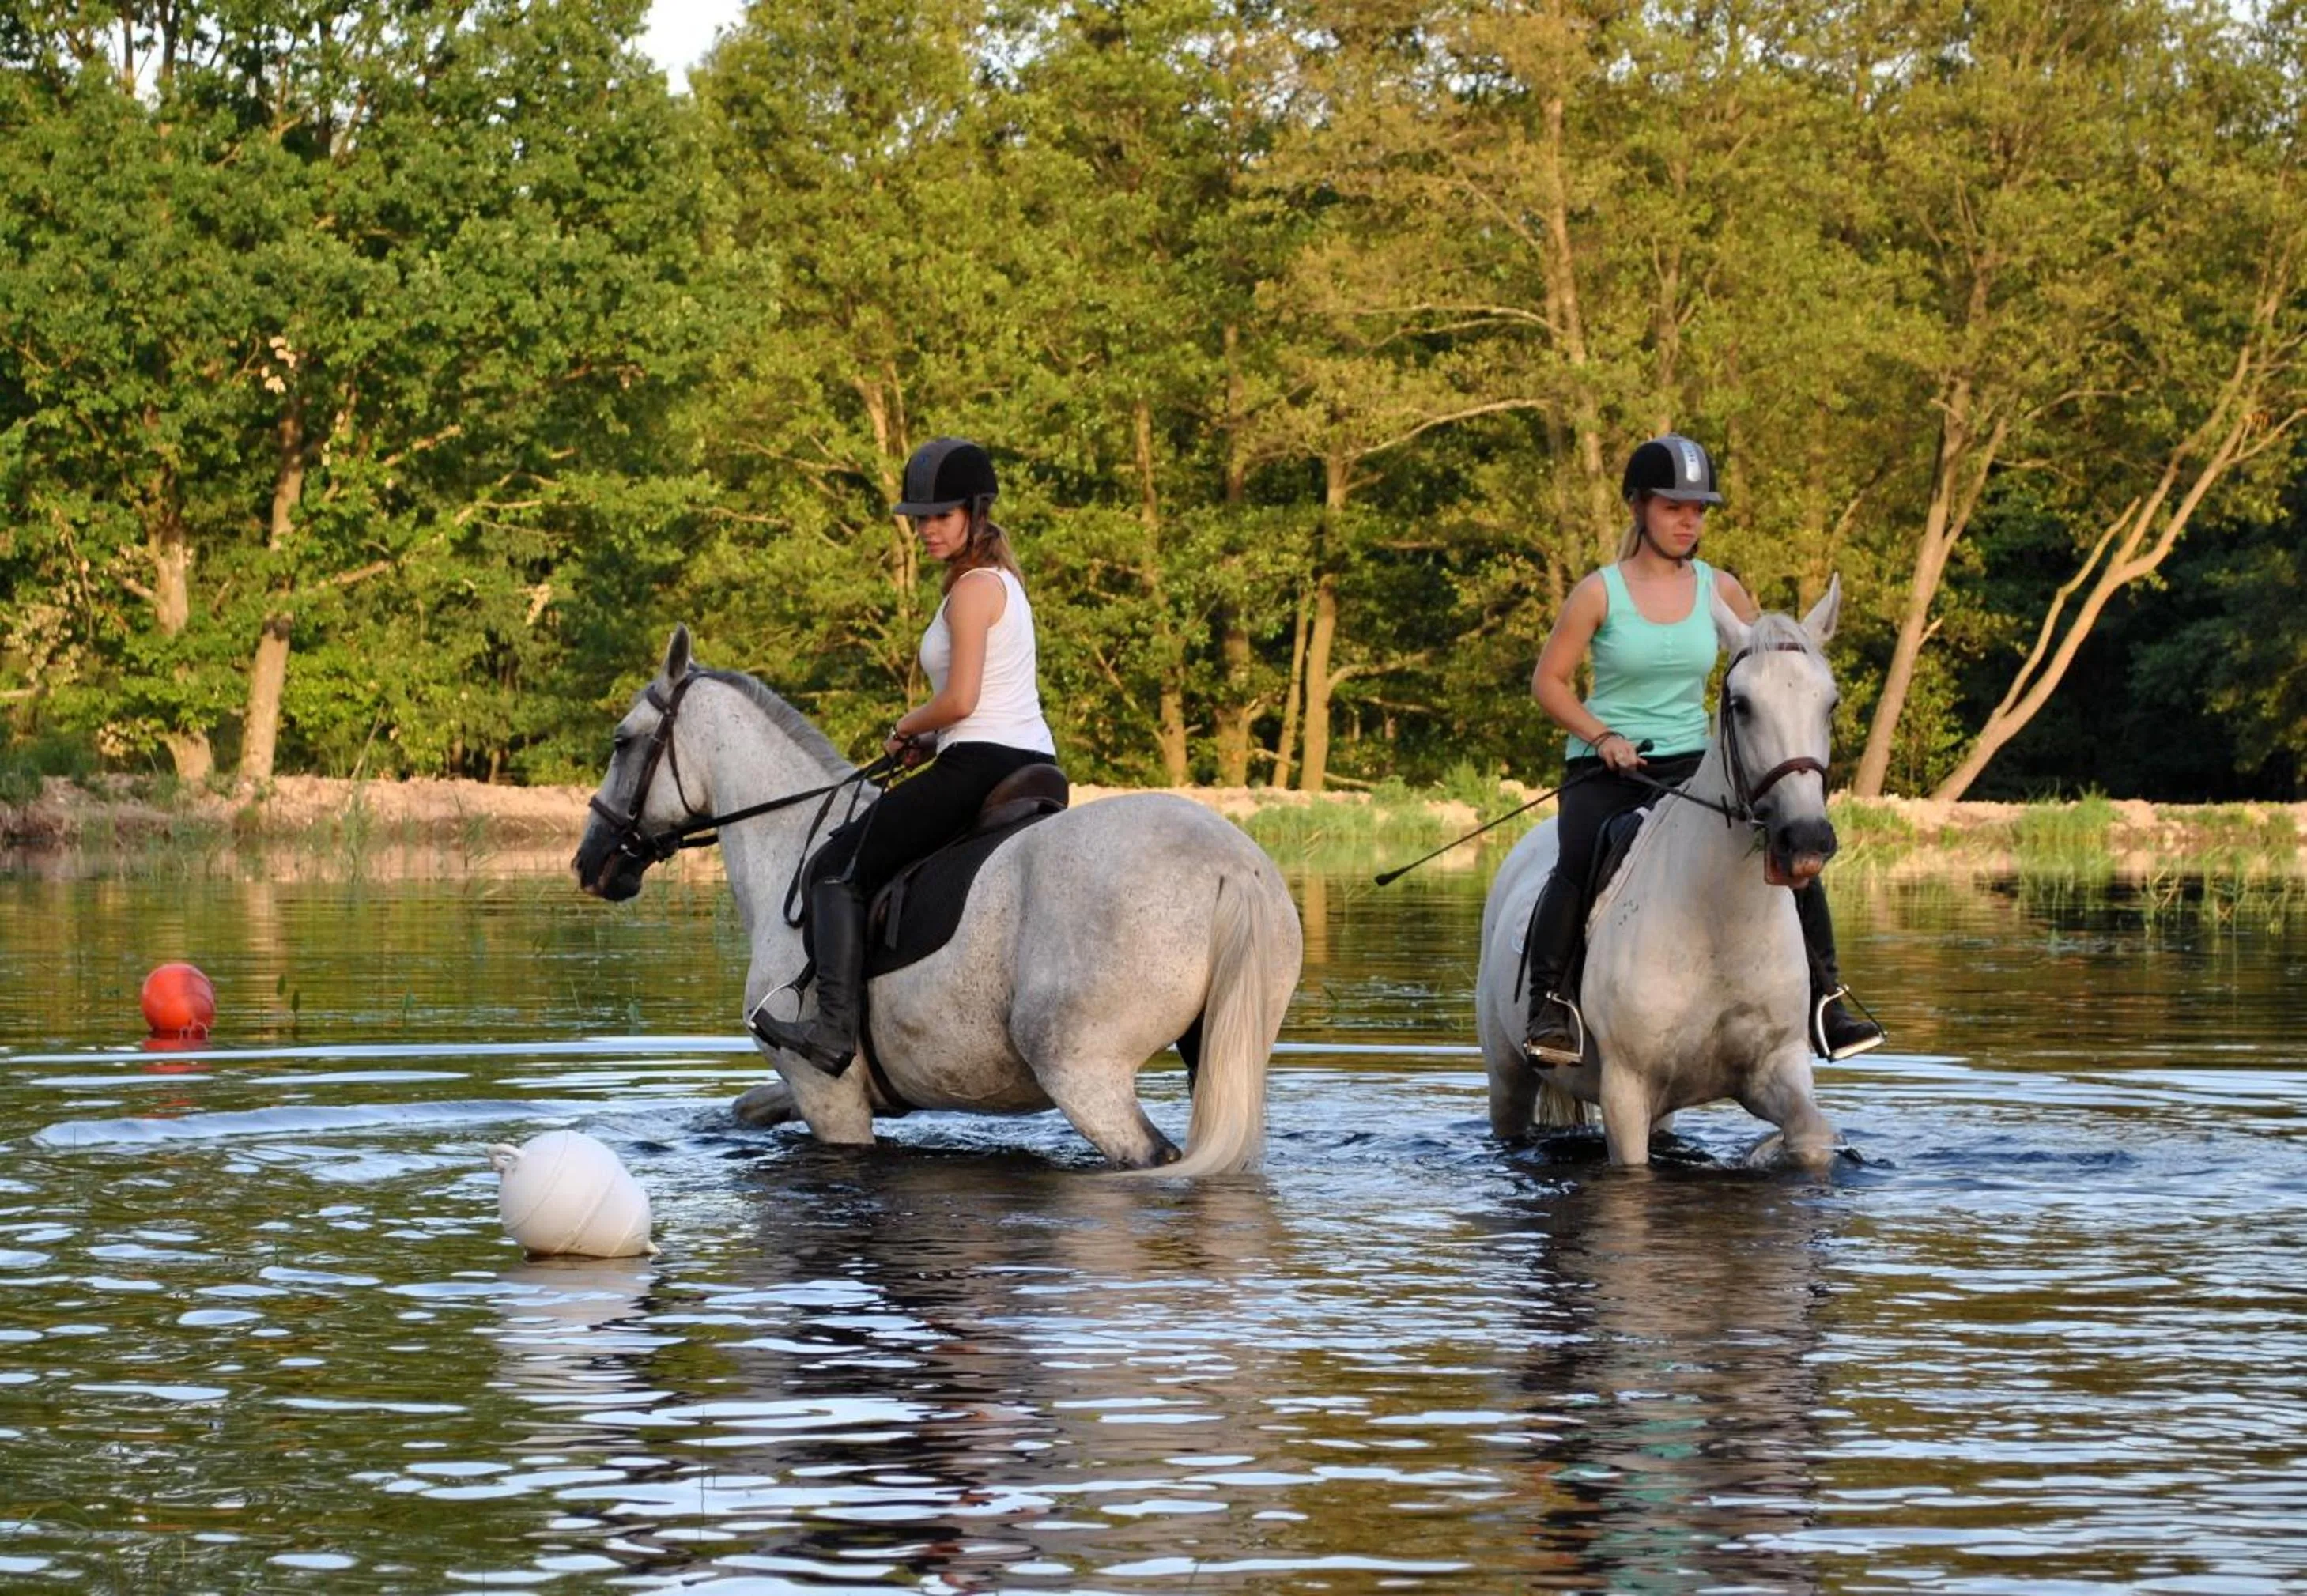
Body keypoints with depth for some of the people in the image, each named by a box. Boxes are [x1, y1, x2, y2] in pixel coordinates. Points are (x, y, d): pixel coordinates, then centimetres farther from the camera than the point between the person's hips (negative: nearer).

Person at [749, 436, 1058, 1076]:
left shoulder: (974, 587, -11)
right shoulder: (1001, 579, 19)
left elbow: (960, 700, -19)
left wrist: (907, 727, -1)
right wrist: (929, 736, 13)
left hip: (981, 763, -10)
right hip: (1035, 766, 10)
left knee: (839, 868, -4)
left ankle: (836, 1029, -16)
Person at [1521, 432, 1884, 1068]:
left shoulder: (1719, 590, 4)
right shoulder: (1600, 592, -5)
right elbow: (1548, 680, -2)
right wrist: (1602, 737, -16)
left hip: (1692, 765, 3)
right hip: (1605, 768, -3)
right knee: (1578, 865, -32)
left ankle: (1823, 1002, -5)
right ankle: (1549, 1003, -20)